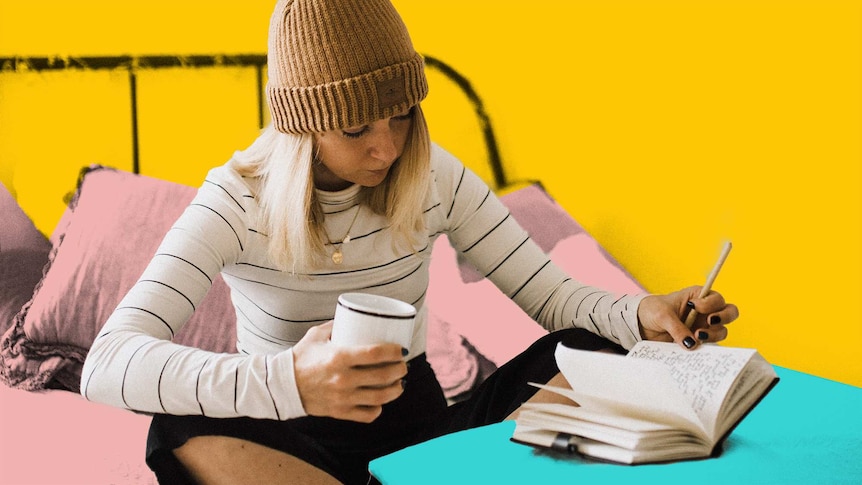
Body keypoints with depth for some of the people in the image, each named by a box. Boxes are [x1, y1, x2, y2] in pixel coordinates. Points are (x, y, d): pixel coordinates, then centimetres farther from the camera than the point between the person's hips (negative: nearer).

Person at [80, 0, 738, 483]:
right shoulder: (240, 200, -16)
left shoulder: (433, 178, -6)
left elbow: (549, 294, -2)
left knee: (596, 352, -18)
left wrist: (639, 314, -26)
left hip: (417, 426, 3)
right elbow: (106, 366, -30)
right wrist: (289, 381, -47)